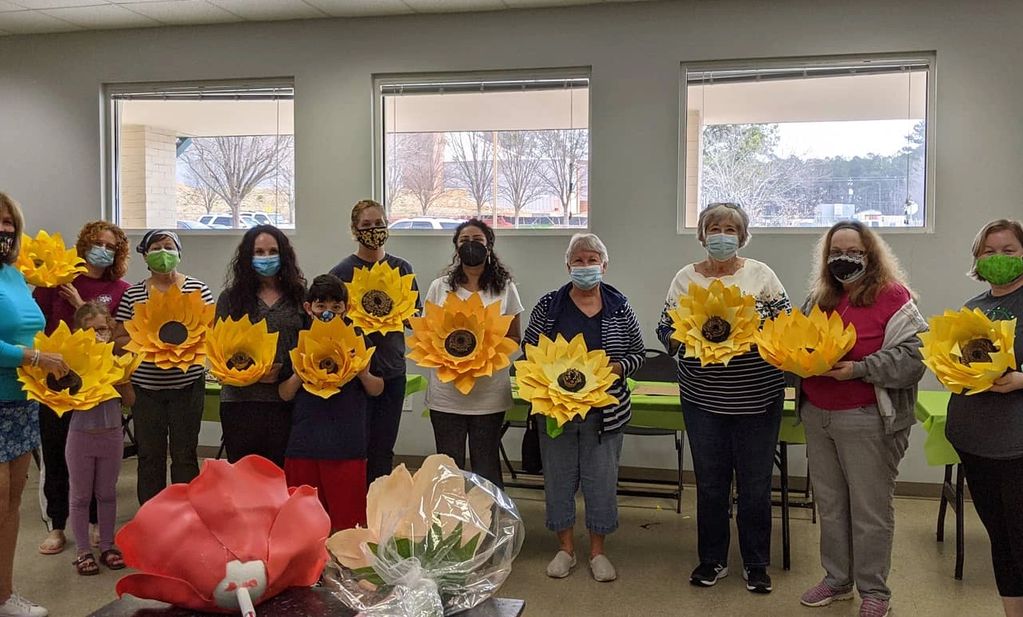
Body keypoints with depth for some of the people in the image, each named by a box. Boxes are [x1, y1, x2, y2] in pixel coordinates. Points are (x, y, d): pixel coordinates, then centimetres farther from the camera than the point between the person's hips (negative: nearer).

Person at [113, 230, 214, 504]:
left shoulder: (198, 289, 2)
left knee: (184, 454, 4)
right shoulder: (132, 294, 5)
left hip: (187, 383, -1)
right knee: (149, 455, 8)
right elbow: (119, 340, 3)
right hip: (146, 386, 1)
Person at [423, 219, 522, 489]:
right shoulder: (440, 287, 6)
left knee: (486, 467, 7)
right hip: (446, 393, 1)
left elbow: (514, 338, 7)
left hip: (489, 393, -1)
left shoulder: (505, 287, 4)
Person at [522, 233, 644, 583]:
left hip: (605, 411, 0)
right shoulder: (549, 305, -1)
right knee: (559, 476, 8)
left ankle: (597, 550, 23)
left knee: (602, 479, 7)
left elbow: (637, 354, 5)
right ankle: (565, 547, 25)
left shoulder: (619, 307, 1)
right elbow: (528, 351, 3)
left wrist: (616, 368, -14)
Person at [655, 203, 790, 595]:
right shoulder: (686, 278, 4)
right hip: (703, 397, 1)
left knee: (756, 484, 7)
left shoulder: (761, 275, 1)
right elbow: (665, 329, 2)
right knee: (710, 481, 10)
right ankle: (712, 560, 26)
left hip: (757, 397, -1)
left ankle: (756, 564, 23)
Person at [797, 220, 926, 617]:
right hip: (817, 416, 7)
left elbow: (915, 354, -16)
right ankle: (837, 579, 31)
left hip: (867, 420, -6)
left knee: (870, 509, 4)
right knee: (830, 504, 16)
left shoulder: (891, 297, -9)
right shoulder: (818, 299, 11)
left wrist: (859, 369, -23)